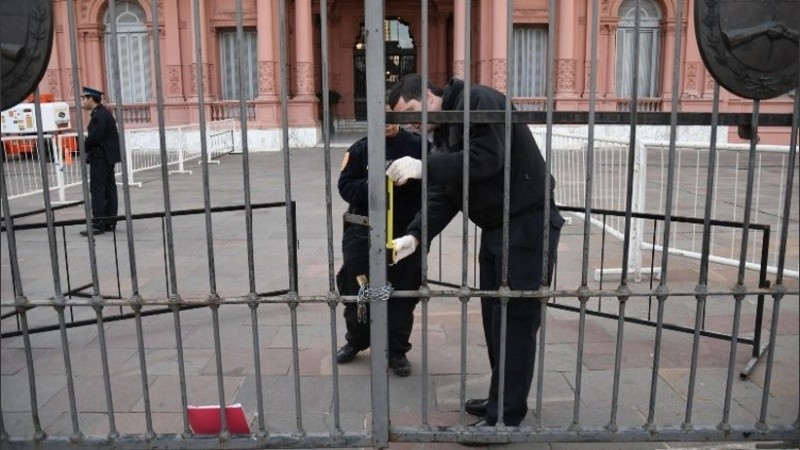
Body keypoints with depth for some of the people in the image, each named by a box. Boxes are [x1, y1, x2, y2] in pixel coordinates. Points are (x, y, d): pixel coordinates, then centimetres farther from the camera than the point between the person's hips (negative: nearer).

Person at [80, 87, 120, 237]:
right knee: (109, 189, 11)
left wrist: (84, 146, -5)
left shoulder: (99, 115, -16)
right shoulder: (103, 113, 16)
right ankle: (109, 222, 16)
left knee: (97, 190, -8)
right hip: (108, 157, 10)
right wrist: (87, 144, 8)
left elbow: (94, 137, -21)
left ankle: (98, 224, -7)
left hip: (100, 158, -10)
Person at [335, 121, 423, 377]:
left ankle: (397, 350, 24)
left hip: (405, 233, -1)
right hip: (363, 233, 1)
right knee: (355, 291, 12)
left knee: (402, 294, 7)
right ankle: (356, 341, 36)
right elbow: (346, 188, -6)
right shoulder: (359, 149, 1)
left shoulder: (418, 146, 0)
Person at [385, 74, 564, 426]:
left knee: (514, 320, -4)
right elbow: (441, 196, 5)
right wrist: (415, 235, -10)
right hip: (495, 227, 9)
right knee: (493, 315, 14)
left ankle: (506, 418, 6)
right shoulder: (444, 132, 13)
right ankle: (501, 400, 28)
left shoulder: (478, 101, -13)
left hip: (527, 225, -9)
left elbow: (486, 159, -27)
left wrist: (423, 167, -25)